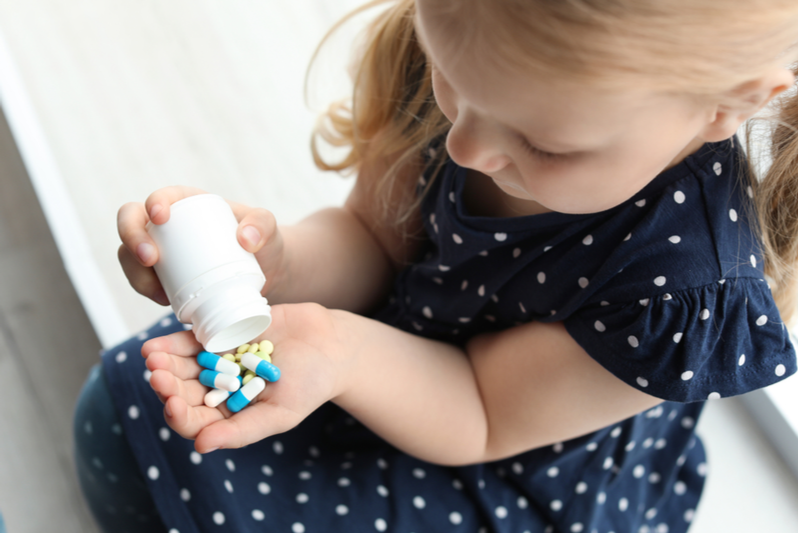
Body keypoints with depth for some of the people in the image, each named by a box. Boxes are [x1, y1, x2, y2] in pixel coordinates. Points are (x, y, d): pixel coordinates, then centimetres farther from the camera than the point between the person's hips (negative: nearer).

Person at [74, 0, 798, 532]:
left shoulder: (683, 294, -37)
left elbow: (480, 421, -23)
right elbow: (372, 240, -8)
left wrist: (340, 352, -43)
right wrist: (274, 258, -32)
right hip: (390, 338, 5)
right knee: (125, 403, 5)